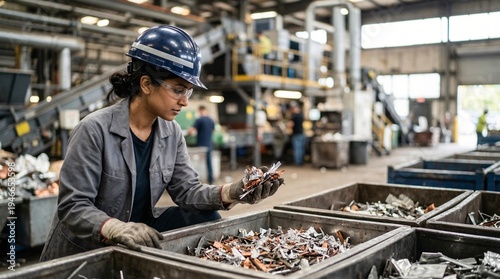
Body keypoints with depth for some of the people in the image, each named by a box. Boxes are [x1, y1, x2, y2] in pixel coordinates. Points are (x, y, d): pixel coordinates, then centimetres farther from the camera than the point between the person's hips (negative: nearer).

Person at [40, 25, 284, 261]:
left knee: (205, 218, -10)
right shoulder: (94, 130, -23)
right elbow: (72, 206, -24)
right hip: (83, 251, -6)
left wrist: (233, 192, -22)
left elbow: (187, 190, -4)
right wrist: (118, 229, -42)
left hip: (140, 235, 6)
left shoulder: (171, 133, -3)